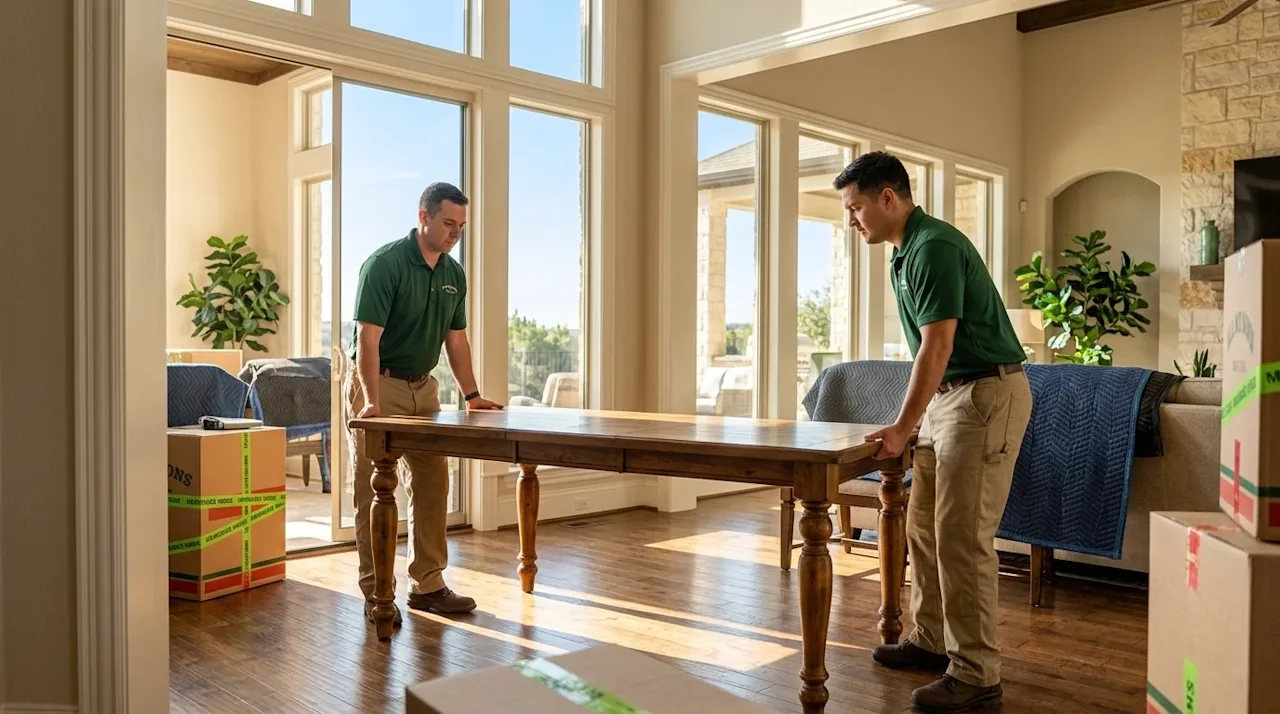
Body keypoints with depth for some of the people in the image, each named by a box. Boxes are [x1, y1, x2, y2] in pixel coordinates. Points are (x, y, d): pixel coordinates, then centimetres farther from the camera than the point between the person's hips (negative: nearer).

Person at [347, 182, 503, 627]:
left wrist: (472, 395, 5)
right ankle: (377, 594, 7)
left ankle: (427, 585, 17)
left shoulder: (454, 274, 4)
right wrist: (373, 402, -33)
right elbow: (368, 337, -24)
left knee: (432, 486, 8)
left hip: (423, 386, 7)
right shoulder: (385, 263, -18)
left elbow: (456, 339, 11)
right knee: (376, 491, -2)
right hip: (380, 386, -7)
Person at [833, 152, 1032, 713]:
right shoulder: (905, 252, 13)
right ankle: (932, 640, 26)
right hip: (947, 395, 10)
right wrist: (910, 421, 17)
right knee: (923, 526, 14)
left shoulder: (934, 246, -18)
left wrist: (902, 428, -22)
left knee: (962, 535, -9)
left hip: (987, 394, -10)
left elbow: (937, 347, -22)